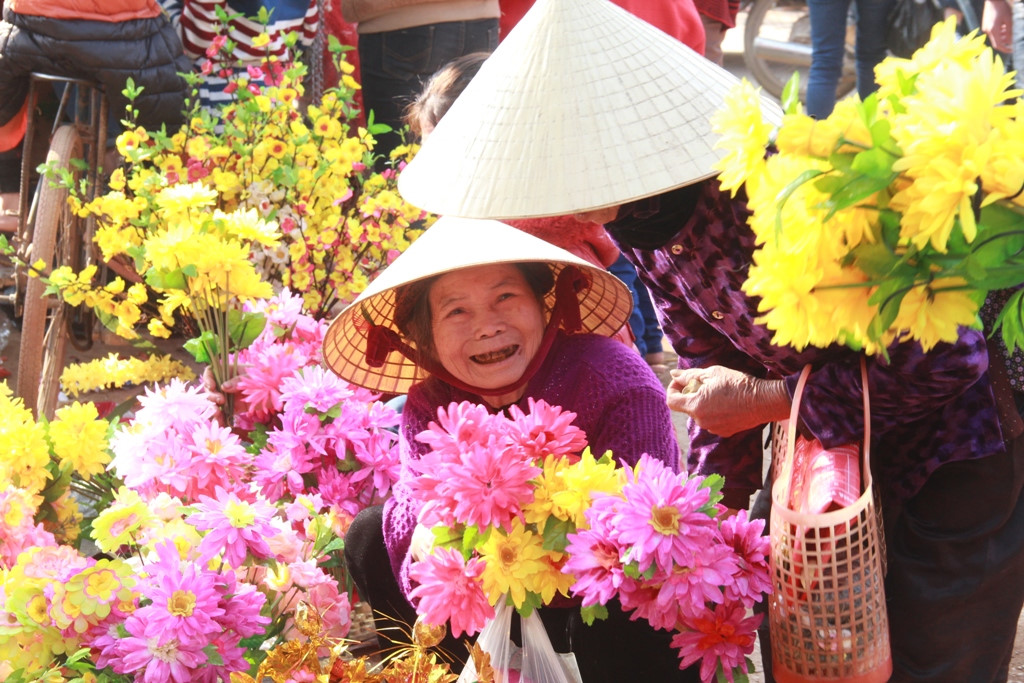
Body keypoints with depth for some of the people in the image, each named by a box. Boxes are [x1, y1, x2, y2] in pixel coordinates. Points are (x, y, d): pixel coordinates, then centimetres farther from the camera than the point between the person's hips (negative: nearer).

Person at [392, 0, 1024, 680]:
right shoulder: (641, 224, -10)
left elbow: (950, 357, -30)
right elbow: (717, 374, 4)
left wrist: (768, 401, -25)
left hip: (954, 435, -7)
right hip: (824, 439, 7)